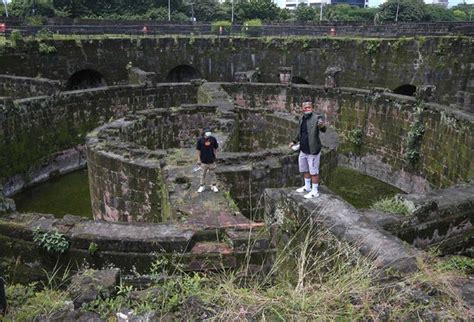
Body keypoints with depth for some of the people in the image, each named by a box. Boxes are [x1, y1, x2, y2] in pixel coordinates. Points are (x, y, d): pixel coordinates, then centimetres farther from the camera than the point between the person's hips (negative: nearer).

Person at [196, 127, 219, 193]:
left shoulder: (213, 139, -6)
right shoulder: (200, 140, -9)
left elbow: (215, 149, 5)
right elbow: (198, 150, -3)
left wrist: (215, 156, 5)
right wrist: (198, 159, -3)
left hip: (211, 160, 1)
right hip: (203, 161, -1)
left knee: (212, 173, 12)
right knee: (203, 174, 11)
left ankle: (213, 186, 25)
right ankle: (202, 186, 24)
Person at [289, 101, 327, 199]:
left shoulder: (316, 118, -14)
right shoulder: (302, 119, 9)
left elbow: (323, 130, -30)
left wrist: (322, 126, -51)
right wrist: (294, 142, 20)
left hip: (313, 150, -8)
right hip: (303, 150, 8)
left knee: (314, 171, 1)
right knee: (304, 169, 21)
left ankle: (315, 191, 13)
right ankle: (307, 187, 39)